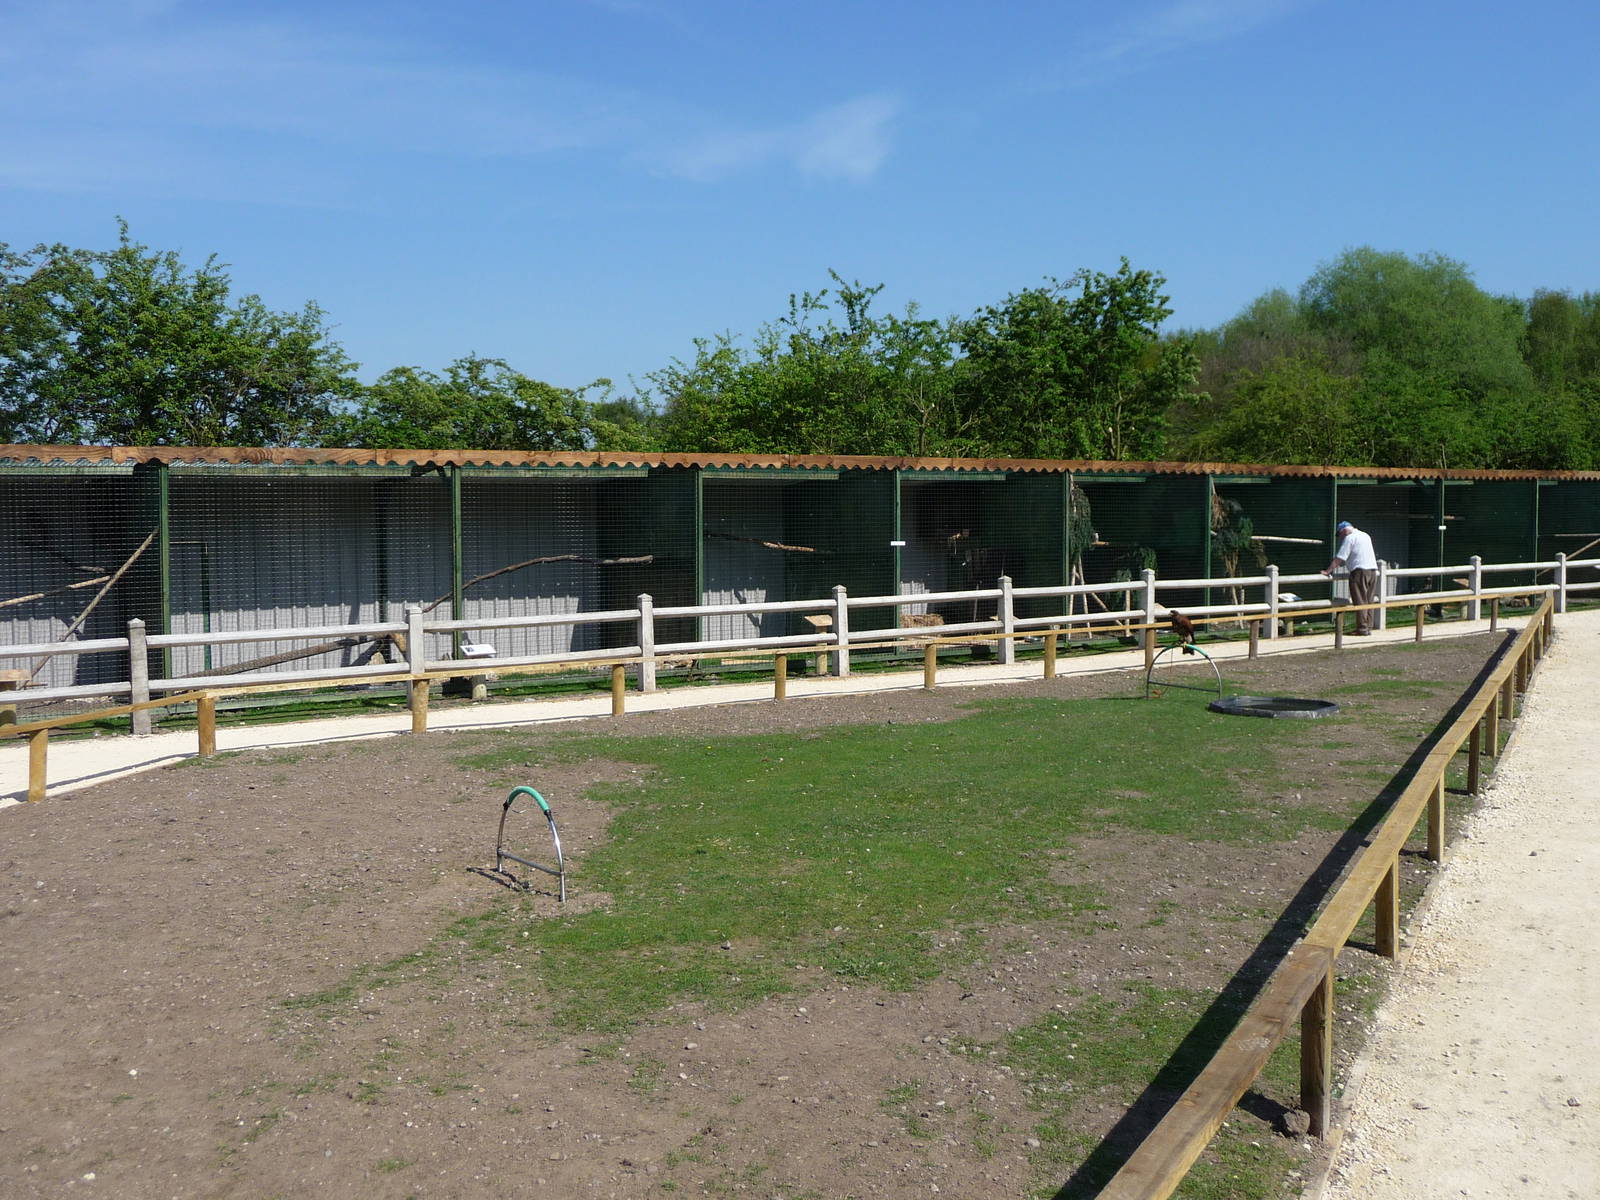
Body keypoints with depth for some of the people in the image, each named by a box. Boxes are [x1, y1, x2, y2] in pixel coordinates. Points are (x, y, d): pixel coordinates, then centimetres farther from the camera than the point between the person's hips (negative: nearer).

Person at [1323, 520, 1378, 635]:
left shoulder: (1349, 538, -4)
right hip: (1373, 570, 8)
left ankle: (1362, 629, -6)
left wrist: (1328, 571, -6)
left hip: (1360, 571, -8)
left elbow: (1339, 558, -9)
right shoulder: (1366, 536, 21)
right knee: (1369, 601, 10)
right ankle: (1368, 628, 12)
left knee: (1360, 602, -5)